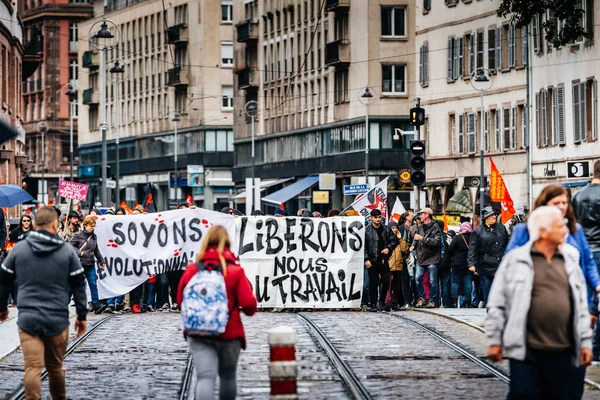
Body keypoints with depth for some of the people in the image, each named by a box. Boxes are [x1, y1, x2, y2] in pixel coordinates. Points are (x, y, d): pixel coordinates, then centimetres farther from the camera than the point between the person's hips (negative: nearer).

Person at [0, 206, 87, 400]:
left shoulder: (18, 249, 2)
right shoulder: (67, 251, 0)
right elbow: (79, 285, 3)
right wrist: (82, 315, 11)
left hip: (28, 319, 0)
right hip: (57, 319, 1)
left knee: (33, 367, -6)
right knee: (55, 366, 16)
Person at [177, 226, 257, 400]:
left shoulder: (192, 270, -1)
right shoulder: (235, 271, -7)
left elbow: (181, 299, 7)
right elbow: (249, 304, -11)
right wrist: (250, 309, 12)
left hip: (198, 334, 0)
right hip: (229, 333, 0)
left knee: (205, 377, -9)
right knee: (228, 376, 20)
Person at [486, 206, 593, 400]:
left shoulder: (570, 260, 13)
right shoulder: (515, 259, 1)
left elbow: (581, 306, 17)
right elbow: (497, 304, 3)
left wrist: (585, 342, 13)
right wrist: (495, 340, 0)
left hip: (565, 354, 4)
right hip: (526, 352, -4)